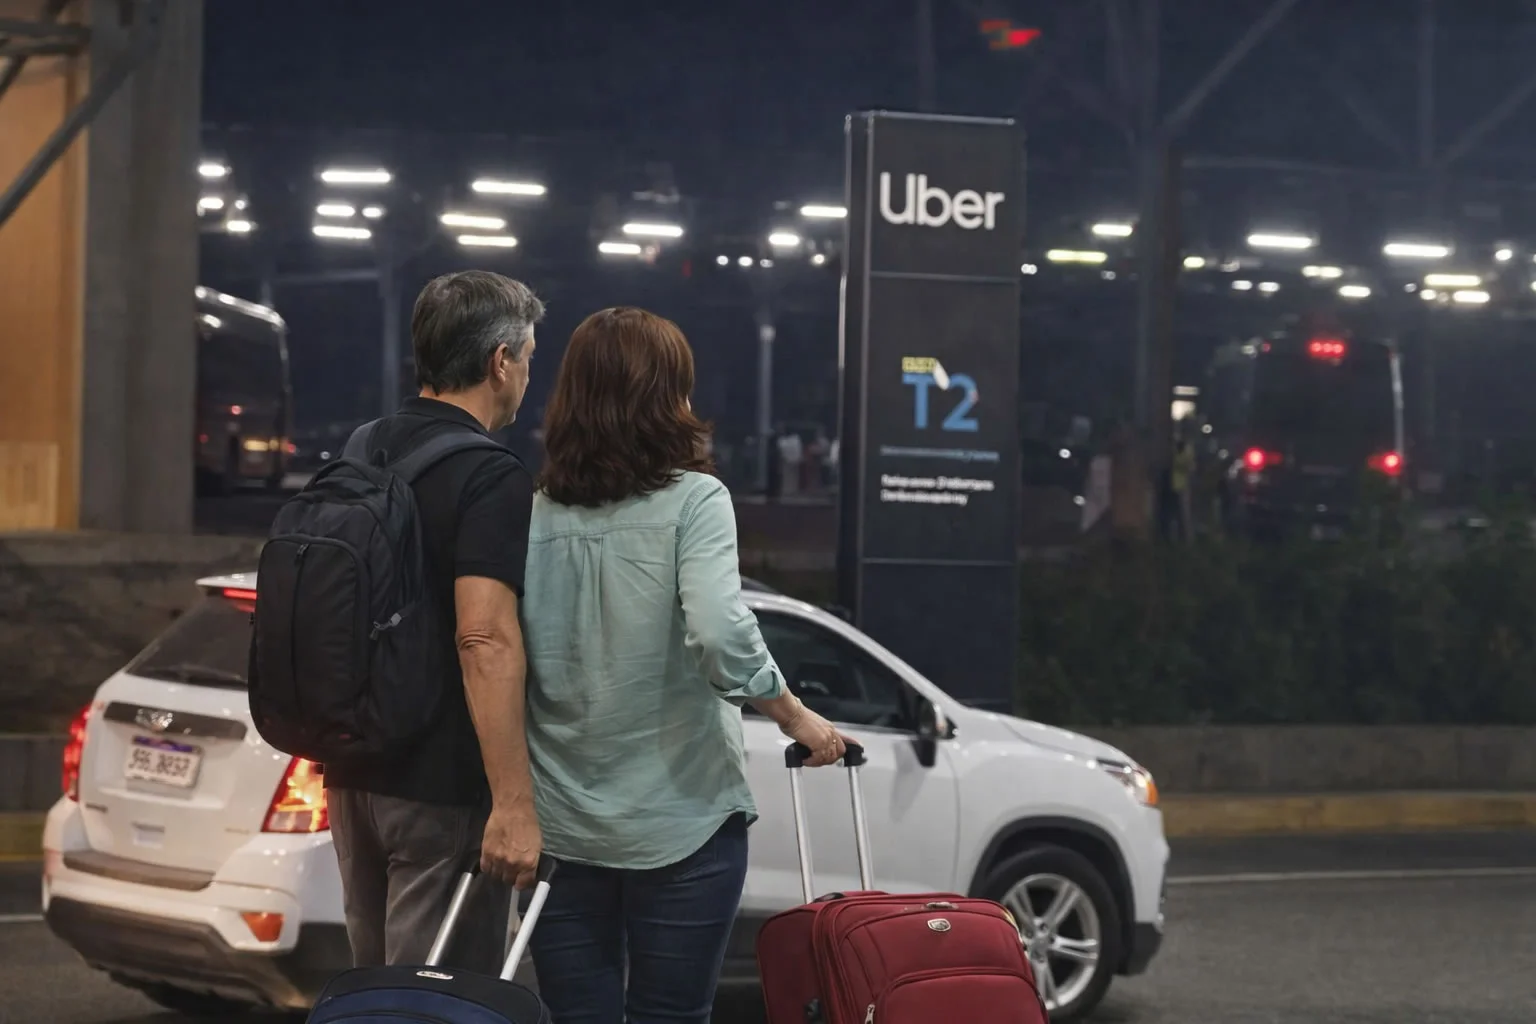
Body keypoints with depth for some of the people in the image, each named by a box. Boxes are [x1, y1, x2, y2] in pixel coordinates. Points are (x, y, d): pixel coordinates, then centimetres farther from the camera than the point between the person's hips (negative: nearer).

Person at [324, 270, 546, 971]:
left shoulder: (362, 455, 11)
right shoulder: (492, 478, -16)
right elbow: (485, 641, -25)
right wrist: (513, 804, -27)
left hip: (354, 773, 9)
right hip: (445, 783, -9)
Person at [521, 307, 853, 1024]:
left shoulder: (534, 515, 1)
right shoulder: (692, 500, -8)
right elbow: (719, 634, -22)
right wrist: (795, 717, -7)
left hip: (562, 827, 3)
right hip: (679, 823, -3)